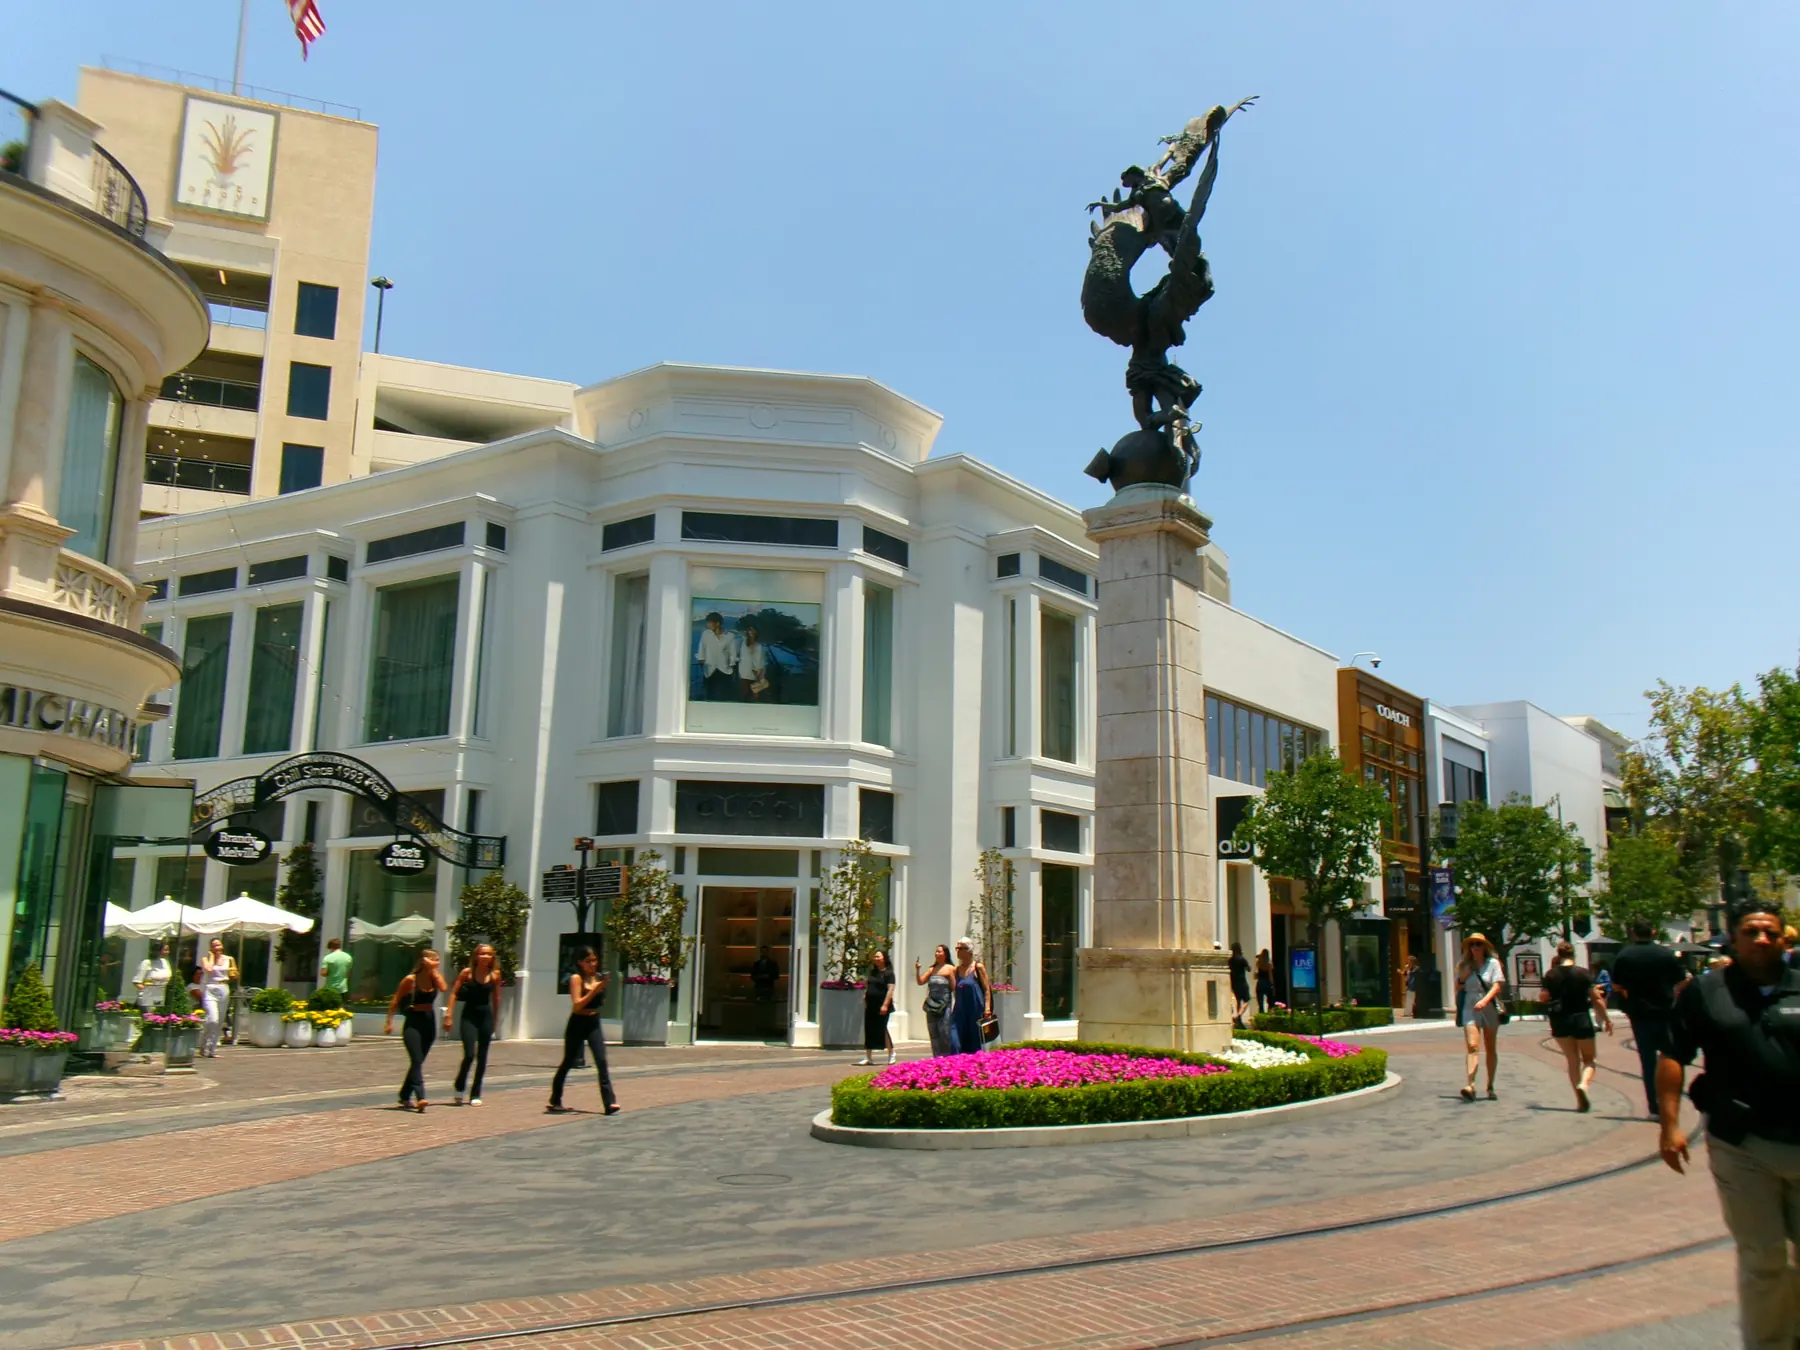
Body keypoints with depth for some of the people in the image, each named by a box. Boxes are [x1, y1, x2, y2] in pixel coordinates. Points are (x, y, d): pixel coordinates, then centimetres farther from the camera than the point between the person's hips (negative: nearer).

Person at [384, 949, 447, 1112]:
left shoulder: (435, 977, 5)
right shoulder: (410, 980, -8)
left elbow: (443, 988, -16)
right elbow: (395, 1001, -2)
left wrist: (434, 971, -11)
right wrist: (389, 1022, -4)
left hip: (429, 1022, 5)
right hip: (413, 1022, -5)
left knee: (418, 1062, 13)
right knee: (417, 1061, -17)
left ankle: (405, 1096, 28)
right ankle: (420, 1098, -26)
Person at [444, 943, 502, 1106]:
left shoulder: (495, 975, 2)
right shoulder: (467, 972, -5)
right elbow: (454, 993, -3)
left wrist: (495, 1019, 13)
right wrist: (449, 1015, -9)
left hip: (486, 1016, 3)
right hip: (469, 1015, -3)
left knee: (482, 1057, 5)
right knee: (469, 1055, -12)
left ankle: (475, 1094, 15)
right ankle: (459, 1087, 13)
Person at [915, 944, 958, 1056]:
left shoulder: (950, 968, -1)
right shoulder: (932, 969, 15)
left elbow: (954, 987, -6)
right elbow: (920, 981, 11)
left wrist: (954, 1004, -12)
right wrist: (917, 970, -4)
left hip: (944, 1006, -6)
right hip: (932, 1006, 6)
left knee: (944, 1033, -8)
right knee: (933, 1034, 7)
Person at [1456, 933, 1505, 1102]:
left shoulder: (1492, 963, 2)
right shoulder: (1464, 965, 9)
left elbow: (1497, 986, -6)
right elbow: (1458, 987, 13)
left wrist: (1484, 1000, -21)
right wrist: (1462, 977, -7)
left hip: (1489, 1008, 0)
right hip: (1470, 1009, 0)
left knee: (1491, 1049, 9)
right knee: (1472, 1046, -15)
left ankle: (1490, 1087, 20)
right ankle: (1470, 1085, -27)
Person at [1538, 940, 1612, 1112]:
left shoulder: (1551, 975, -3)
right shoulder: (1583, 973, -5)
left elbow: (1543, 998, 0)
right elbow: (1596, 999, -5)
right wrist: (1607, 1019, 5)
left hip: (1560, 1021, 1)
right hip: (1581, 1019, -1)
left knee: (1572, 1060, 13)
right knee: (1588, 1060, 11)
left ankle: (1580, 1100, 7)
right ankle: (1583, 1084, -20)